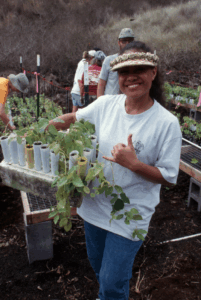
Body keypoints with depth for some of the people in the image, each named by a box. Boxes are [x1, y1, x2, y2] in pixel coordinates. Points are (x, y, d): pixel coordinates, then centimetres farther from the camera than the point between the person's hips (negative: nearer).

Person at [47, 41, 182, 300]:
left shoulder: (166, 123, -18)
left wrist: (133, 163, -27)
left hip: (130, 216, -5)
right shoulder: (106, 104, -7)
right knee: (98, 266, 28)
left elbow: (169, 178, -13)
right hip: (94, 205, 5)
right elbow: (74, 119, 11)